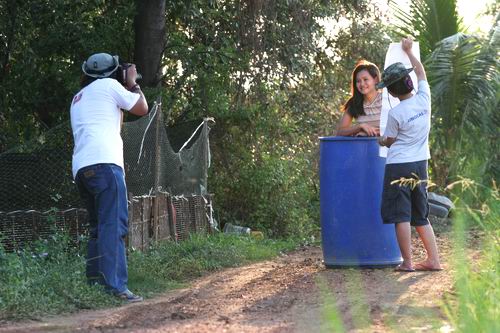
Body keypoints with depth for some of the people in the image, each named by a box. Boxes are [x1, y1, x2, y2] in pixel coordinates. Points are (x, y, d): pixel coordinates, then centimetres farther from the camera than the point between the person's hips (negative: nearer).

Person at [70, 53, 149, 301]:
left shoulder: (78, 99, 31)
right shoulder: (108, 86, 7)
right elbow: (142, 109, 12)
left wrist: (125, 88, 35)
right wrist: (132, 83, 26)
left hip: (81, 168, 8)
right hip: (104, 162, -8)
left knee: (99, 228, 15)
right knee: (114, 226, -14)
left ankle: (93, 284, 10)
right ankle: (115, 287, -23)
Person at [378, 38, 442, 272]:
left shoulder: (395, 113, -15)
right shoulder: (424, 99, -1)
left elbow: (388, 141, 1)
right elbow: (421, 72, 18)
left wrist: (379, 140, 23)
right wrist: (408, 51, 31)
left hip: (399, 167, -6)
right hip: (420, 165, 6)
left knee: (401, 216, -1)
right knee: (421, 217, 14)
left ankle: (407, 262, -2)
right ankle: (433, 260, 11)